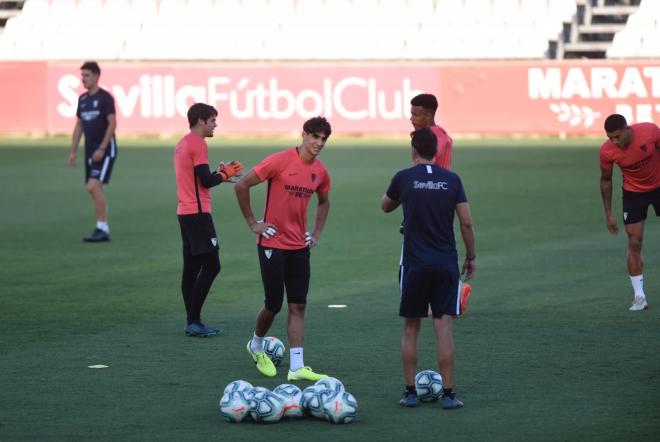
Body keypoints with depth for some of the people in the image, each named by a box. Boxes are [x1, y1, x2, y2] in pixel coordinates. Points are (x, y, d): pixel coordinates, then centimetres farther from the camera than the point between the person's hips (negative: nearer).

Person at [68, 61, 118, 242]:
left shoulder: (105, 97, -10)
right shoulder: (83, 99, 12)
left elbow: (112, 123, -14)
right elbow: (79, 125, 18)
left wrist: (102, 149, -19)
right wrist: (73, 151, 14)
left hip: (104, 150, -8)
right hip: (90, 150, 8)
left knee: (94, 186, -17)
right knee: (95, 189, 7)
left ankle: (102, 228, -14)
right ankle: (103, 229, 12)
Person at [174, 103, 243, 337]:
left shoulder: (181, 145, 17)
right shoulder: (198, 145, -13)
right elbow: (206, 181, -17)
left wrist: (221, 172, 12)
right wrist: (227, 173, 0)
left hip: (184, 212, 10)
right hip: (198, 213, -10)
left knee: (192, 268, 9)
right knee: (211, 266, -8)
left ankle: (192, 322, 9)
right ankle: (194, 321, -10)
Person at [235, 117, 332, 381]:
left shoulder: (320, 171, 4)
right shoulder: (280, 161, -14)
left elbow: (323, 202, 25)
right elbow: (242, 186, -14)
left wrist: (317, 233, 13)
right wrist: (252, 223, -11)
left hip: (299, 246, 5)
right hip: (273, 243, -5)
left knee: (298, 306, 0)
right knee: (274, 304, 0)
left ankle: (297, 368, -1)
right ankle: (256, 346, 29)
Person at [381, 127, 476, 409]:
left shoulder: (404, 178, -3)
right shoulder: (452, 180, 0)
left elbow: (385, 207, 16)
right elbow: (466, 222, 0)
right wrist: (471, 256, 11)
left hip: (414, 264, -1)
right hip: (446, 264, 1)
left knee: (411, 329, 10)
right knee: (444, 328, 0)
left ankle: (410, 392, 10)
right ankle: (448, 394, -3)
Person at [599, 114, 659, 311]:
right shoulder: (606, 151, -21)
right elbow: (606, 180, -5)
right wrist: (608, 214, -4)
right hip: (633, 193, 0)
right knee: (634, 242, -7)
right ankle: (639, 297, -3)